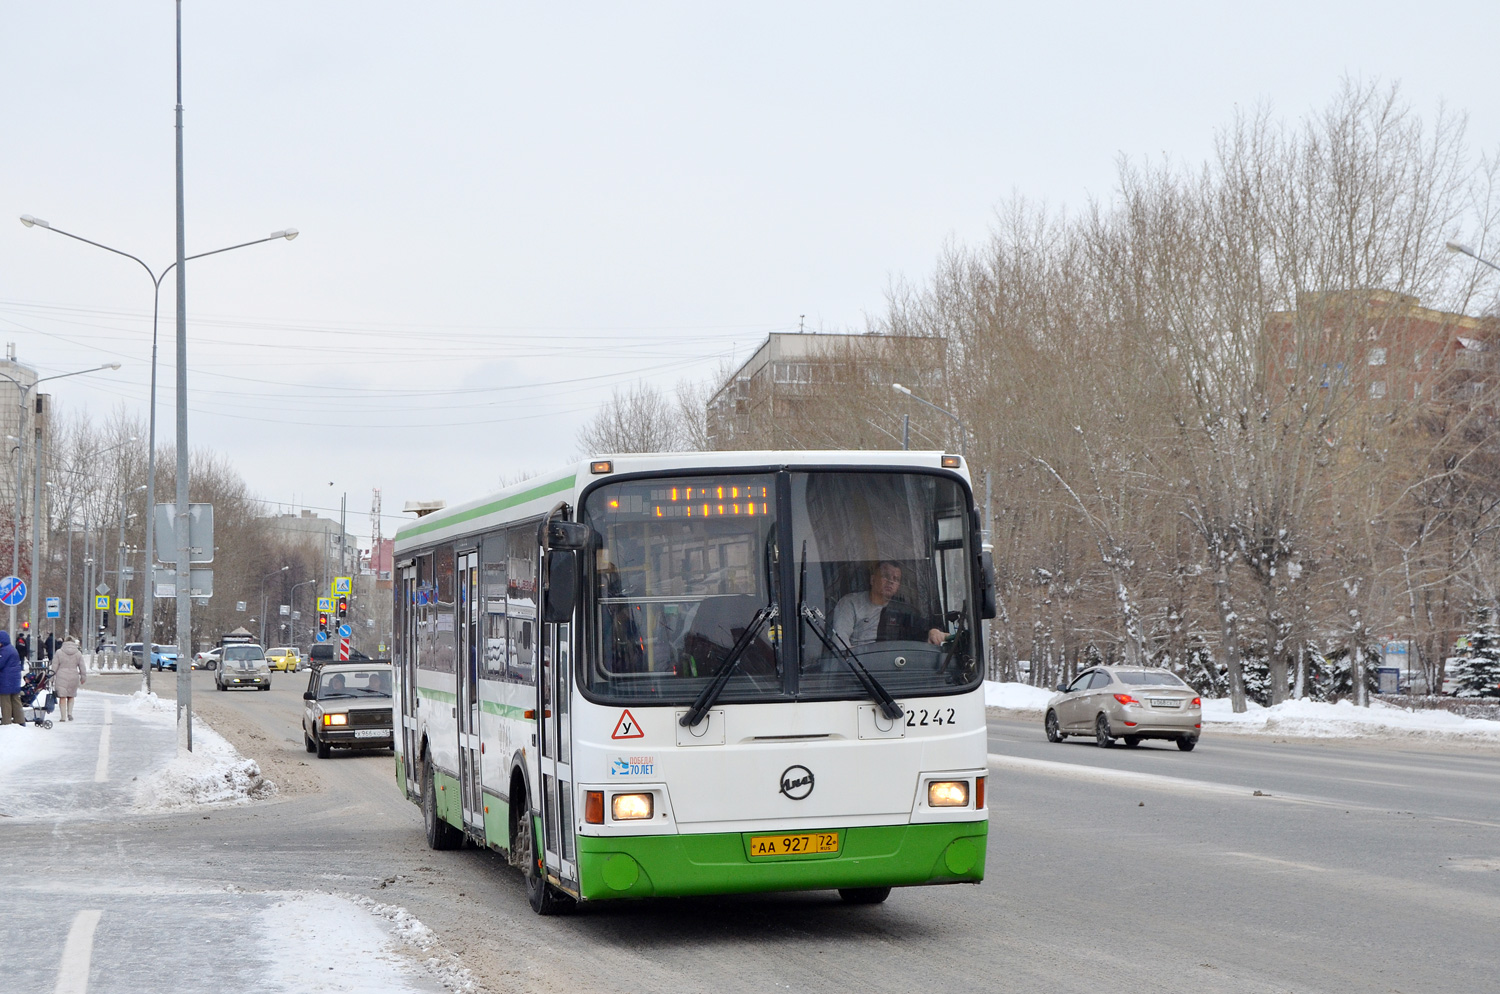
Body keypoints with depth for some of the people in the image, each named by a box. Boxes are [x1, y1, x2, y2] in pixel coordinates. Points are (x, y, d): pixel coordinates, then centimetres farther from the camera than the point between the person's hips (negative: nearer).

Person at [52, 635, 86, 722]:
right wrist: (83, 677, 16)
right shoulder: (78, 653, 2)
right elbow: (82, 667, 6)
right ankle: (69, 713, 5)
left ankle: (63, 716, -1)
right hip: (73, 678, 2)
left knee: (62, 697, 2)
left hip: (61, 677, -2)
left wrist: (52, 677, 4)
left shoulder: (59, 652, -3)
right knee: (71, 696, 19)